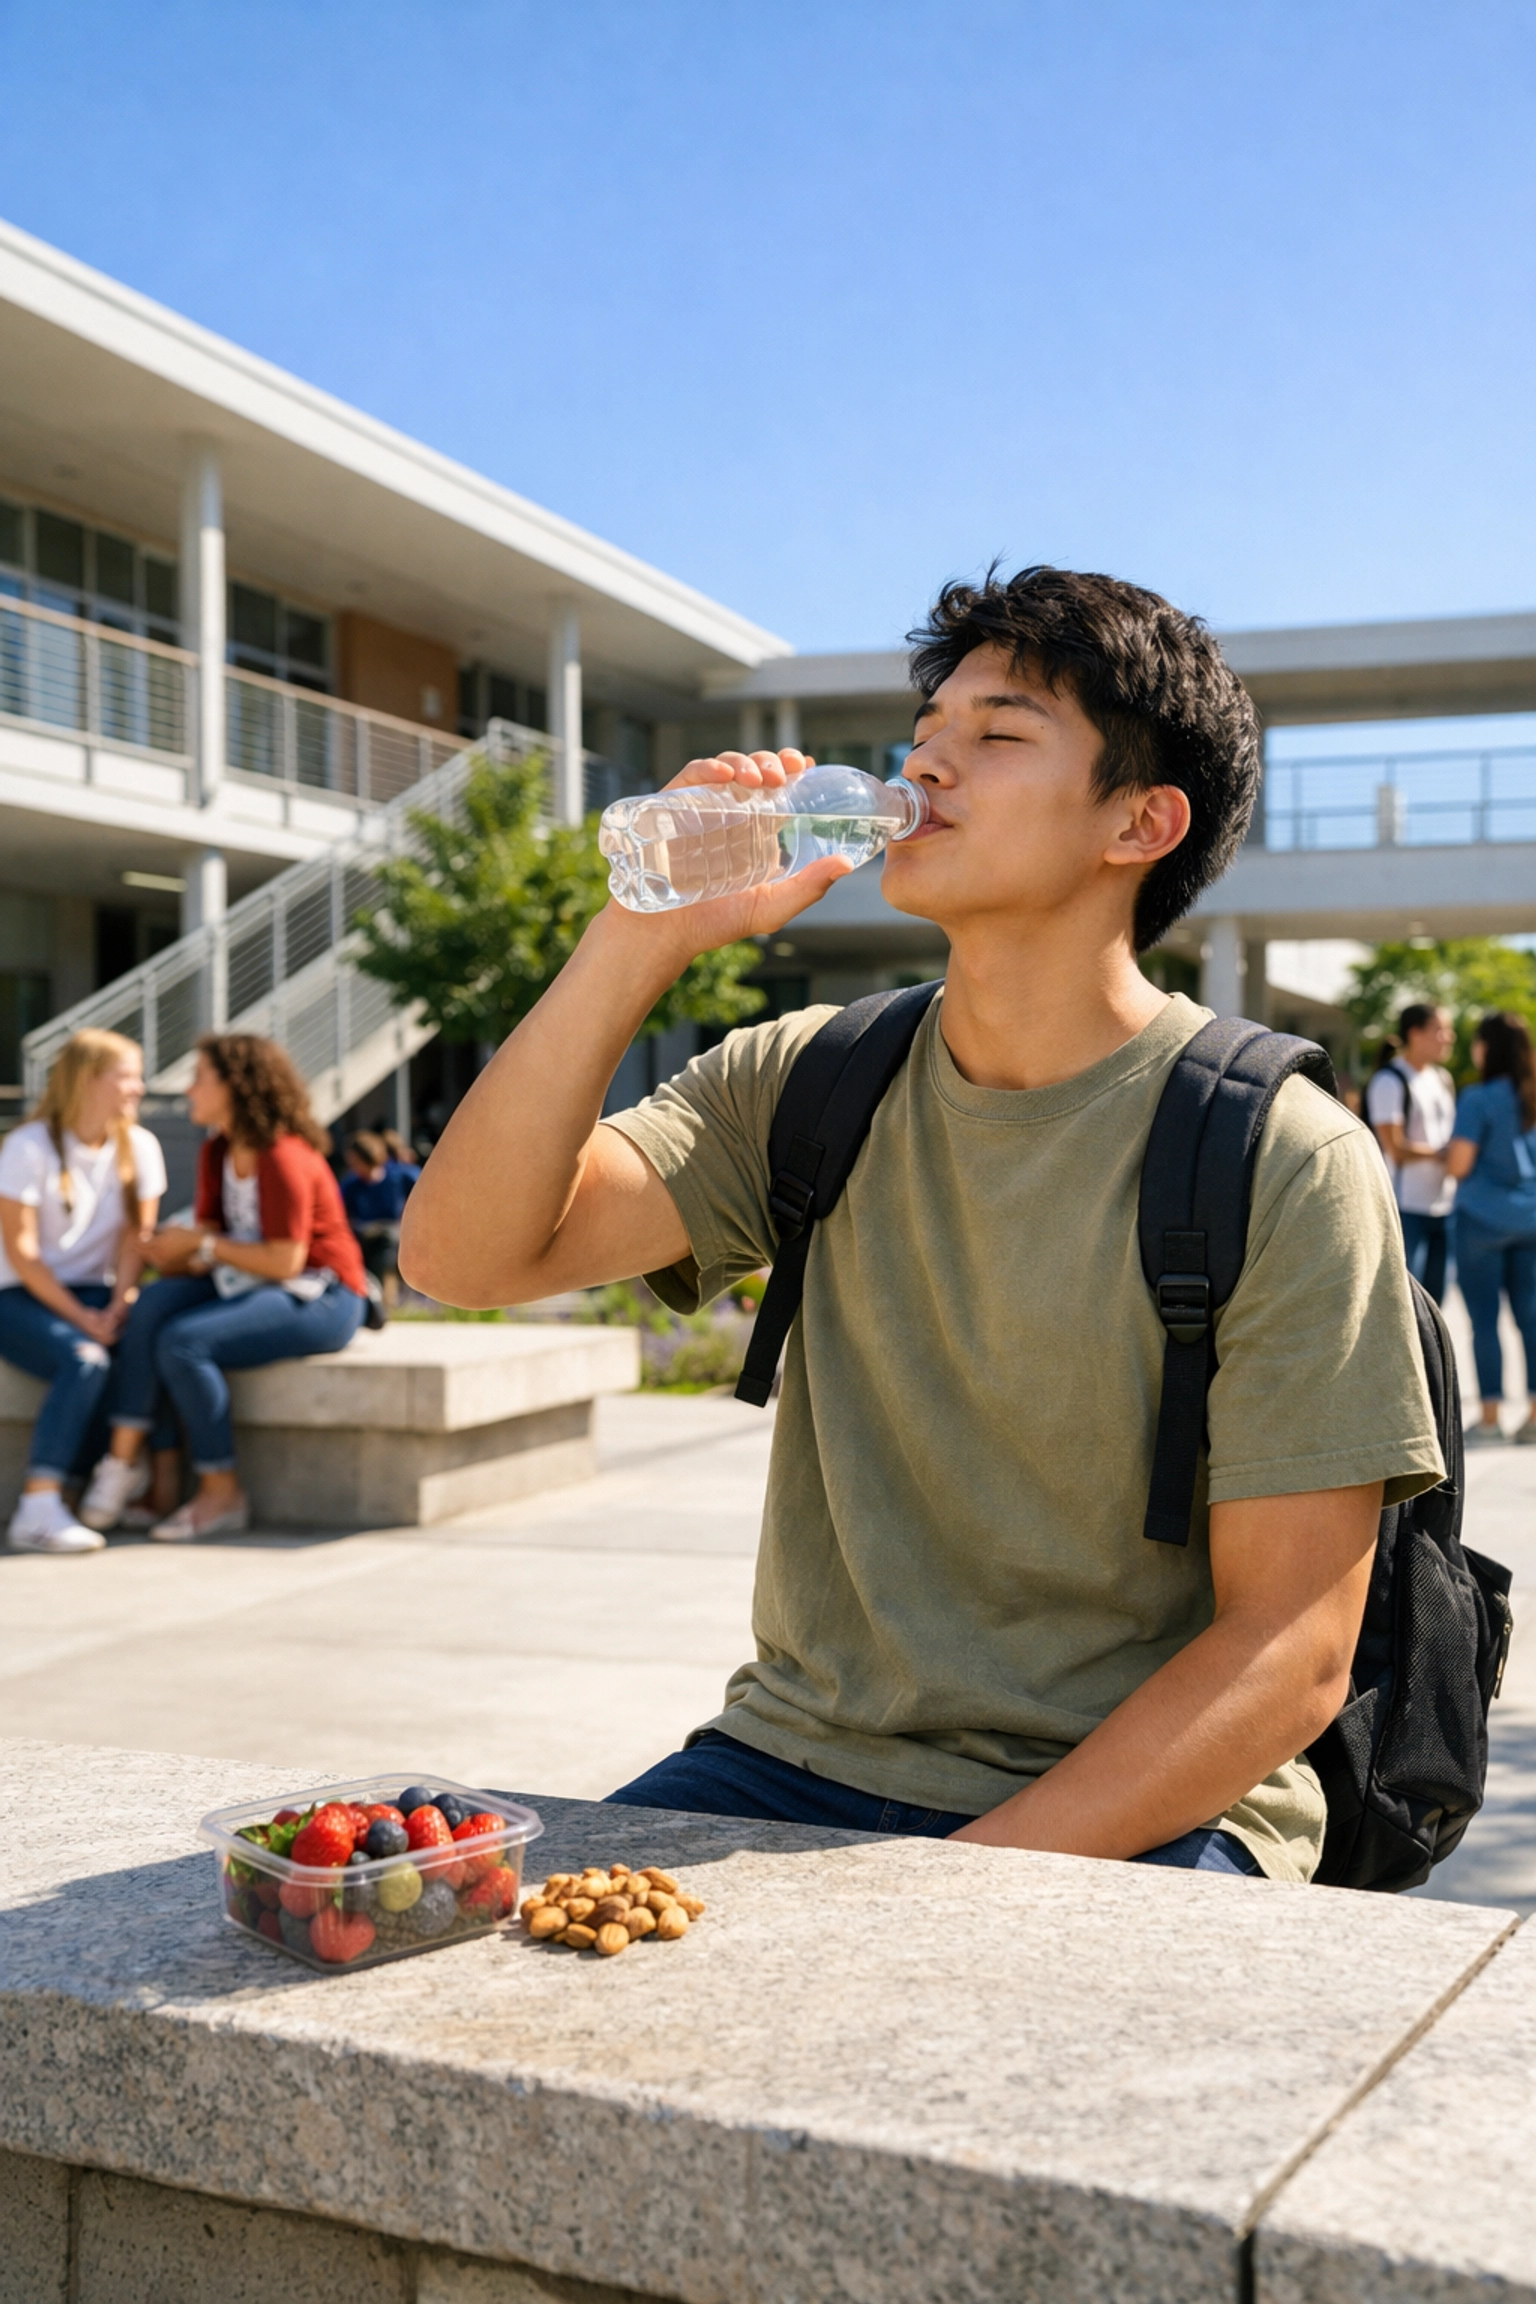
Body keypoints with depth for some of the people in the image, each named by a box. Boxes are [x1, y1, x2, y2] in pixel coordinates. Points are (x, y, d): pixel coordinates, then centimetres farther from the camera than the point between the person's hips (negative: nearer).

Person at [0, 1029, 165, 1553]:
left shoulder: (140, 1147, 3)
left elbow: (135, 1237, -1)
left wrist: (117, 1307, -17)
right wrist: (82, 1318, -20)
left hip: (93, 1292, 4)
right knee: (84, 1358, -34)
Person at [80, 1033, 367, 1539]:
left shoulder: (284, 1159, -19)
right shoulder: (217, 1153, 9)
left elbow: (284, 1261, -23)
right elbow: (208, 1238, 8)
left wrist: (202, 1243, -16)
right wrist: (179, 1253, -14)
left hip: (320, 1299, -8)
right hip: (252, 1285, 8)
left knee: (182, 1342, -26)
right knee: (154, 1303, -18)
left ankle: (222, 1493, -14)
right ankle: (122, 1457, -22)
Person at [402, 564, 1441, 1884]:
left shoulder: (1285, 1161, -9)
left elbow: (1293, 1651, -11)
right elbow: (464, 1257, -5)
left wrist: (968, 1881, -19)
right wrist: (644, 939, -14)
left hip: (1141, 1815, -3)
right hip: (800, 1762, 4)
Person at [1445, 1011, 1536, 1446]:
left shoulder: (1477, 1100, -13)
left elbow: (1459, 1164, -15)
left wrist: (1445, 1150, 5)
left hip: (1485, 1217, -6)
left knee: (1484, 1317, 0)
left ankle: (1489, 1419, 1)